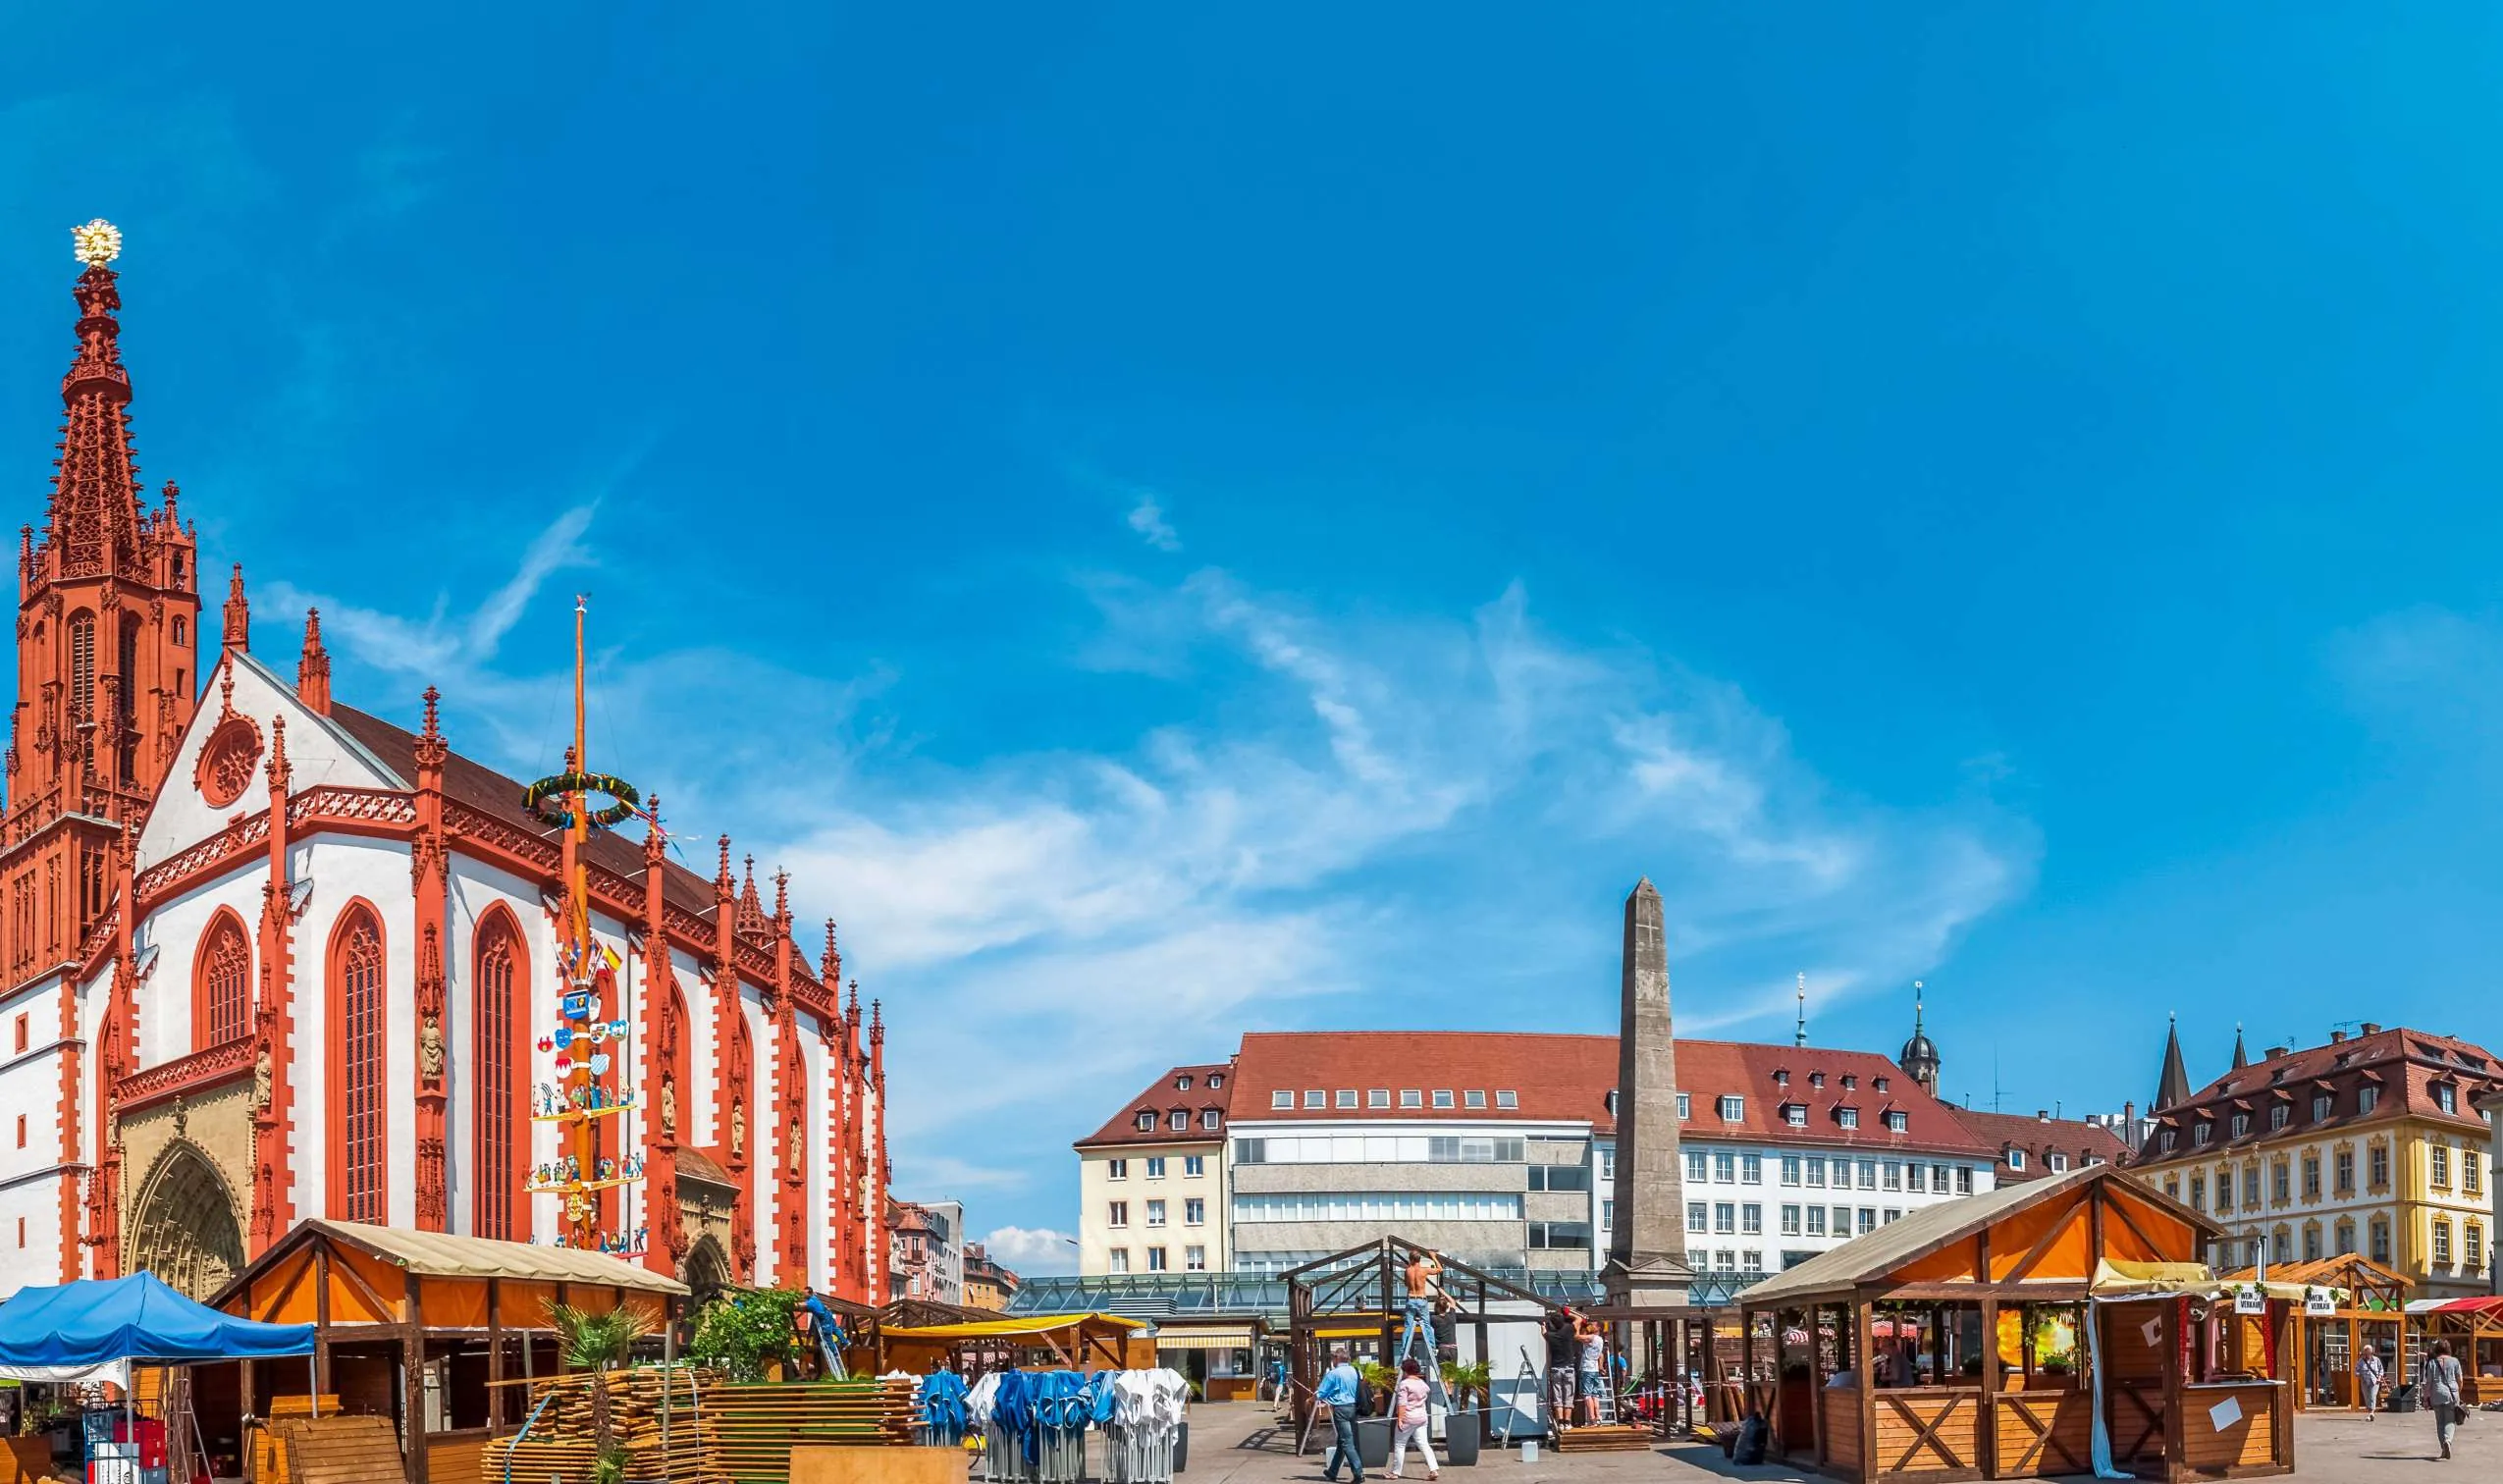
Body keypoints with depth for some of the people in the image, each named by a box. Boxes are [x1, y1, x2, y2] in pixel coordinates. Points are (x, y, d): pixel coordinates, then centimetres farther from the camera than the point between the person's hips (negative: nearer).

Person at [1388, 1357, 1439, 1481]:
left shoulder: (1405, 1384, -12)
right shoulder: (1422, 1383, 10)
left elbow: (1402, 1403, -17)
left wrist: (1399, 1418, -17)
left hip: (1407, 1418, -7)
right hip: (1421, 1417, 7)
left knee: (1399, 1445, 4)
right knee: (1423, 1444, 4)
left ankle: (1395, 1472, 9)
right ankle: (1434, 1469, -9)